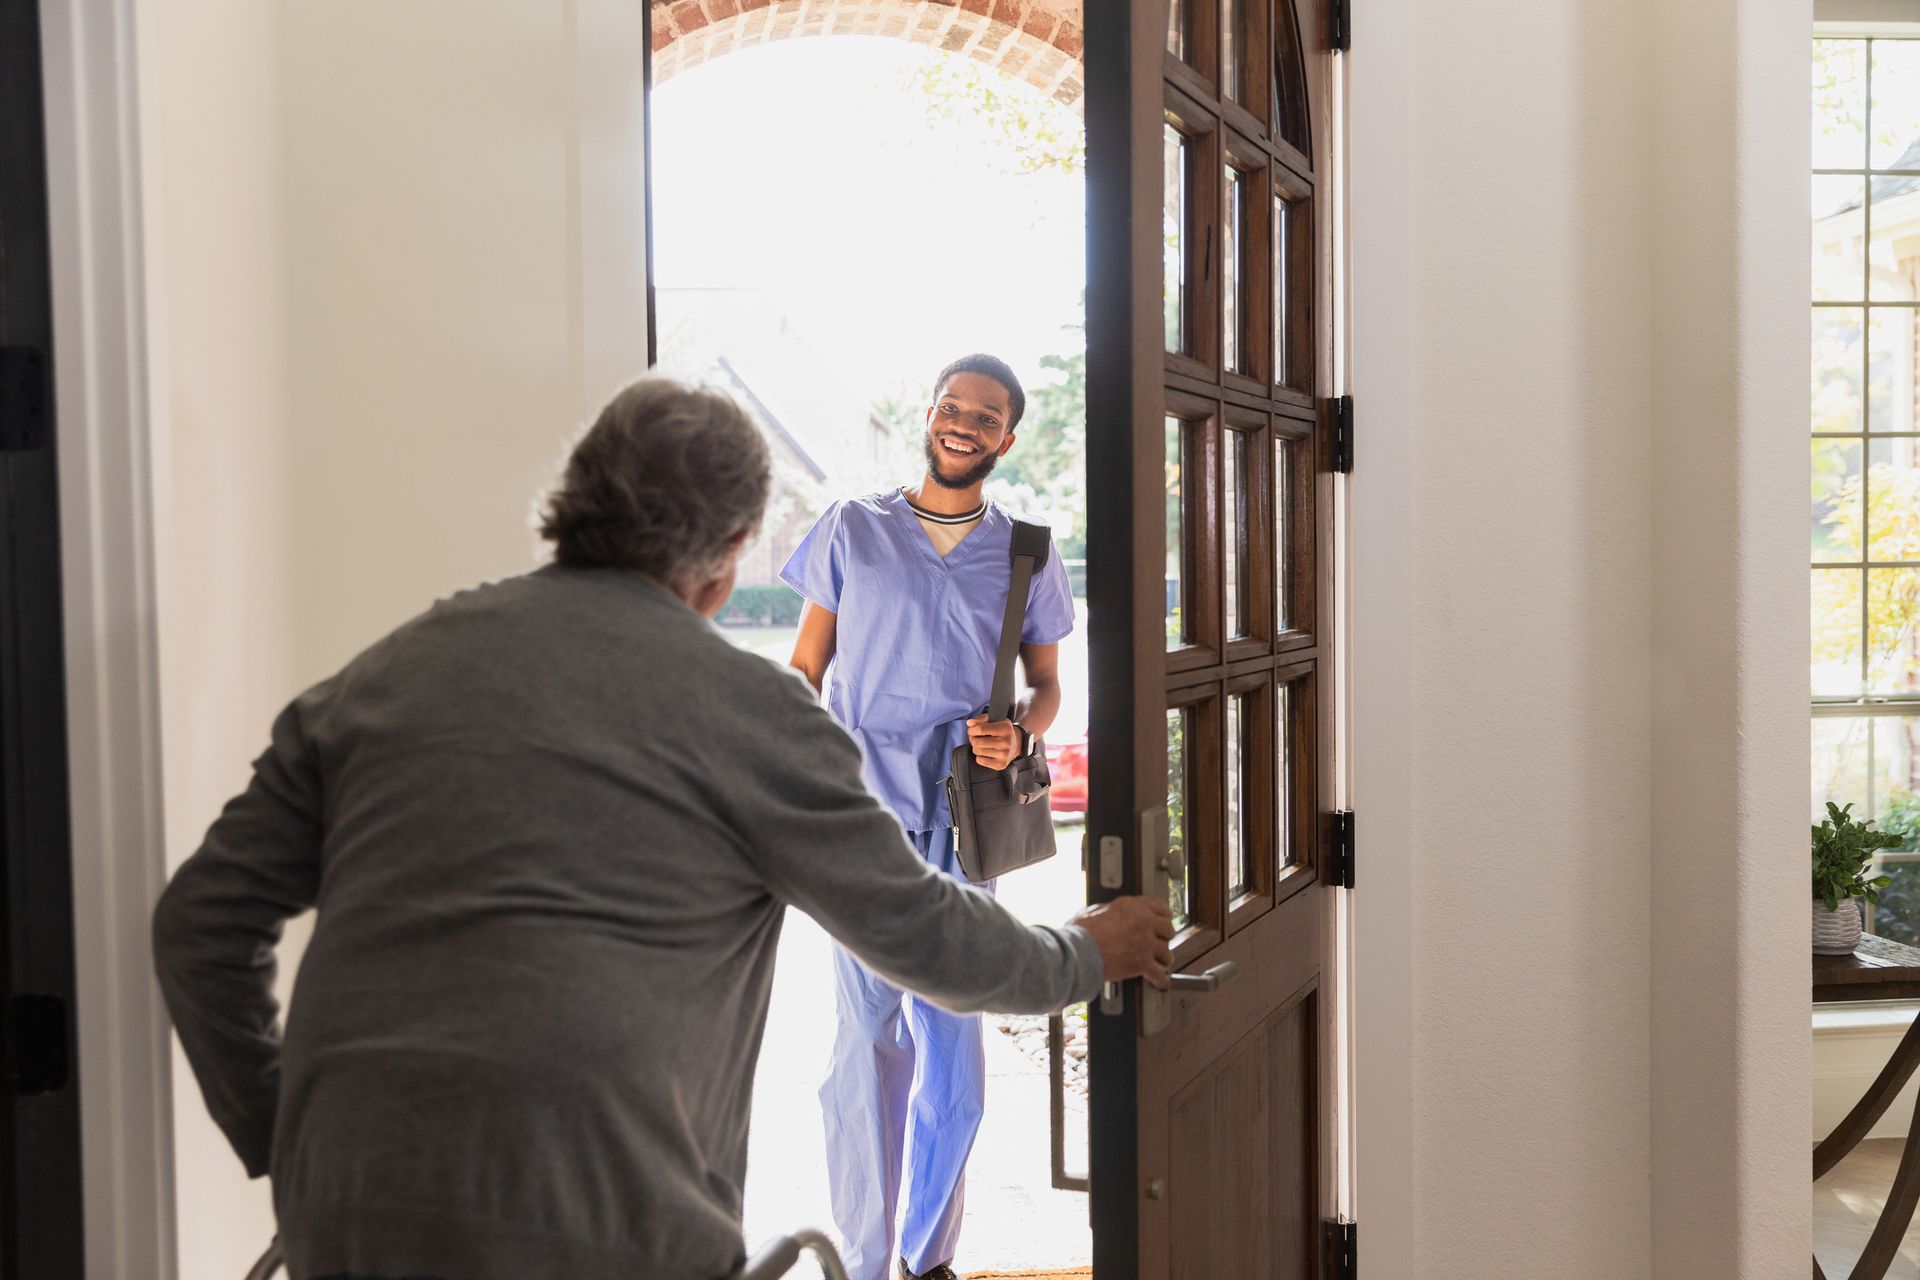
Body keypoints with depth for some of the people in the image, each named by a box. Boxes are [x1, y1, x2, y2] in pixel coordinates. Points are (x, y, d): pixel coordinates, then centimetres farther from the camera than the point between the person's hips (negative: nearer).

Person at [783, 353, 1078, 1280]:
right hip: (861, 819, -2)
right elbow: (805, 668, 8)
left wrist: (1020, 736, -6)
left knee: (952, 1047, 7)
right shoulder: (852, 531, 5)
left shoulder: (1025, 554, 9)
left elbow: (1046, 682, 17)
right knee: (870, 1038, -2)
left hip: (963, 822, 2)